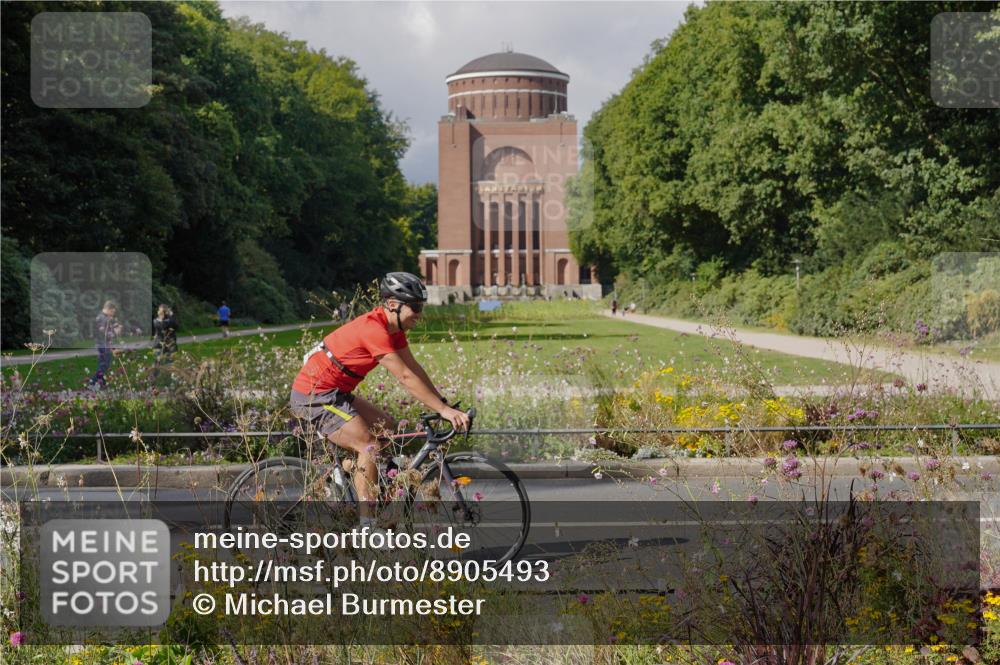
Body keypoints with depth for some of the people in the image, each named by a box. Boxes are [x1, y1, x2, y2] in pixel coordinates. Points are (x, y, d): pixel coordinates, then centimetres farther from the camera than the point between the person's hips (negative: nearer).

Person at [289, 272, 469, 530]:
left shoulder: (393, 327, 7)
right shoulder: (374, 329, -23)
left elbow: (415, 368, 10)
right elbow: (406, 378, -25)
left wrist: (443, 404, 4)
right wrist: (443, 410, -23)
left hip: (334, 393, 10)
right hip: (314, 396, -10)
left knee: (386, 426, 15)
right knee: (370, 446, -17)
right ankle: (366, 523, -13)